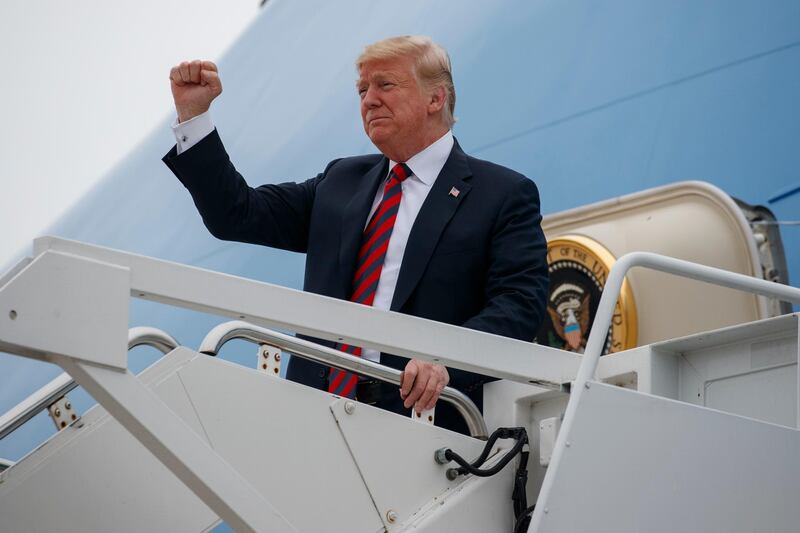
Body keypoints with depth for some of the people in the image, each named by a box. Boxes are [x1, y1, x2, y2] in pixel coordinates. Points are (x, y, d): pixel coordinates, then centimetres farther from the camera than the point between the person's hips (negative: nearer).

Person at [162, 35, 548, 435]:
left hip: (422, 417, -4)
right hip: (315, 409, 4)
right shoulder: (341, 181, 22)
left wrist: (446, 362, -24)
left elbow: (518, 303, -7)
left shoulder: (505, 195, 4)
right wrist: (192, 114, 12)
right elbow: (238, 216, 19)